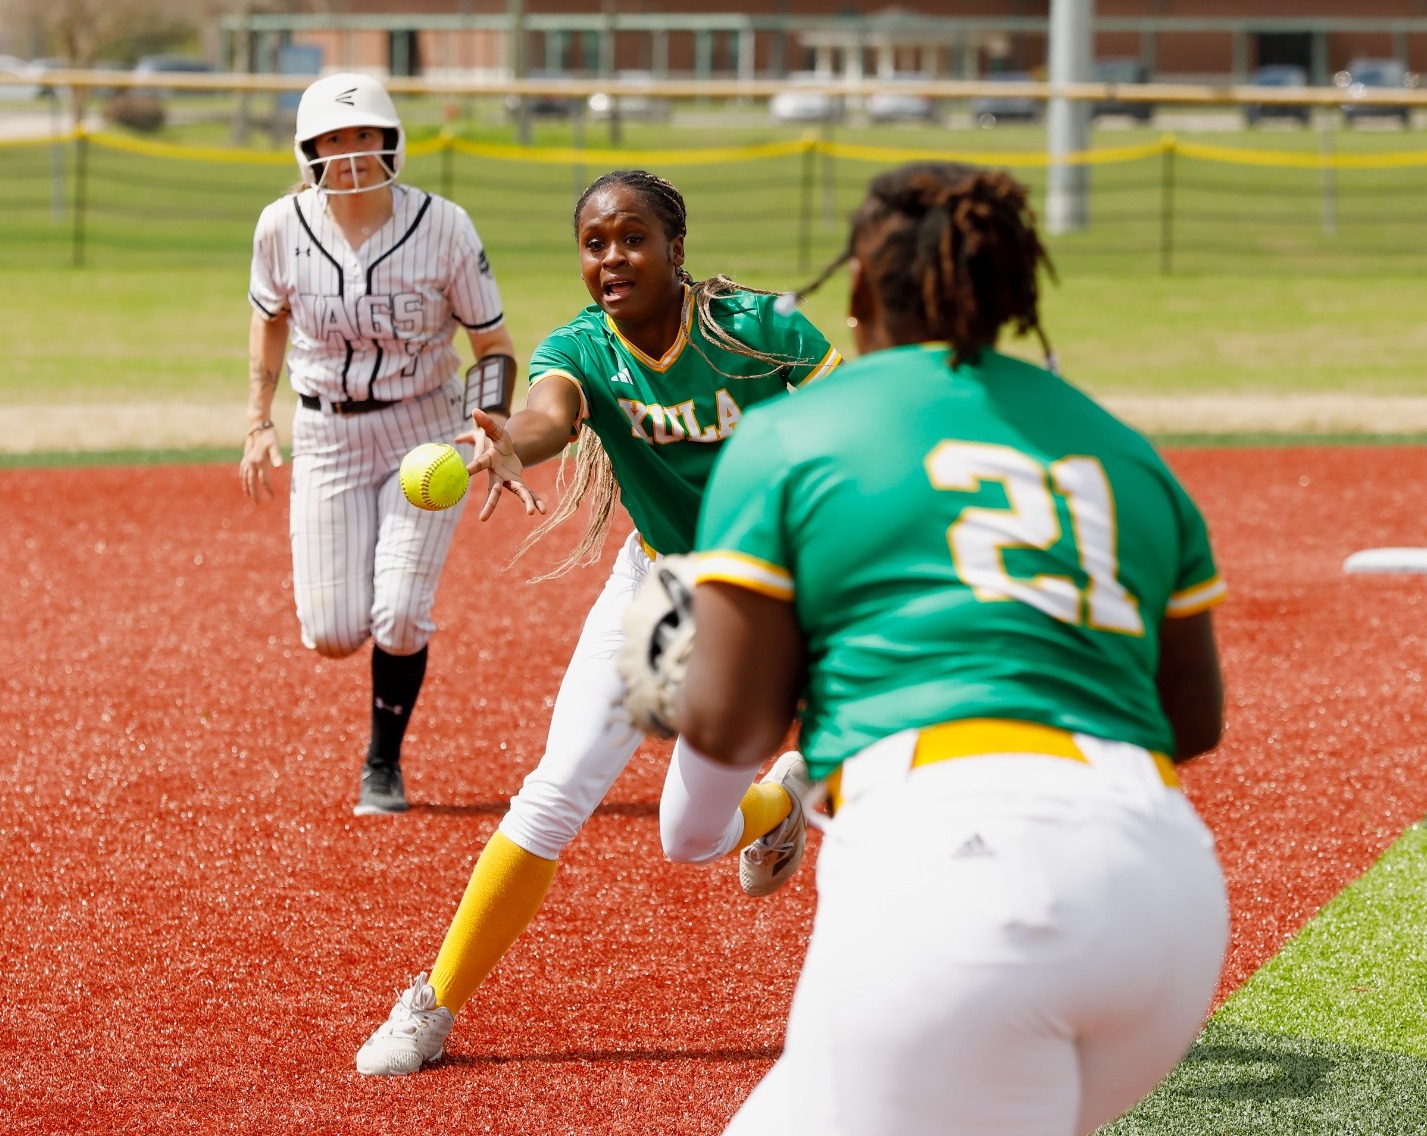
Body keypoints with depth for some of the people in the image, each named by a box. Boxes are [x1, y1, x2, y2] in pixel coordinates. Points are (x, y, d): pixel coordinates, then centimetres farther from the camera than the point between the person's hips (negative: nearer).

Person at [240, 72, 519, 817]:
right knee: (334, 634, -4)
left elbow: (493, 344, -8)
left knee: (398, 618, -12)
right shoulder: (284, 227, -10)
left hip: (424, 429, -2)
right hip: (326, 437, 2)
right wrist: (258, 423, 6)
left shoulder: (442, 228, -16)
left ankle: (383, 766, 15)